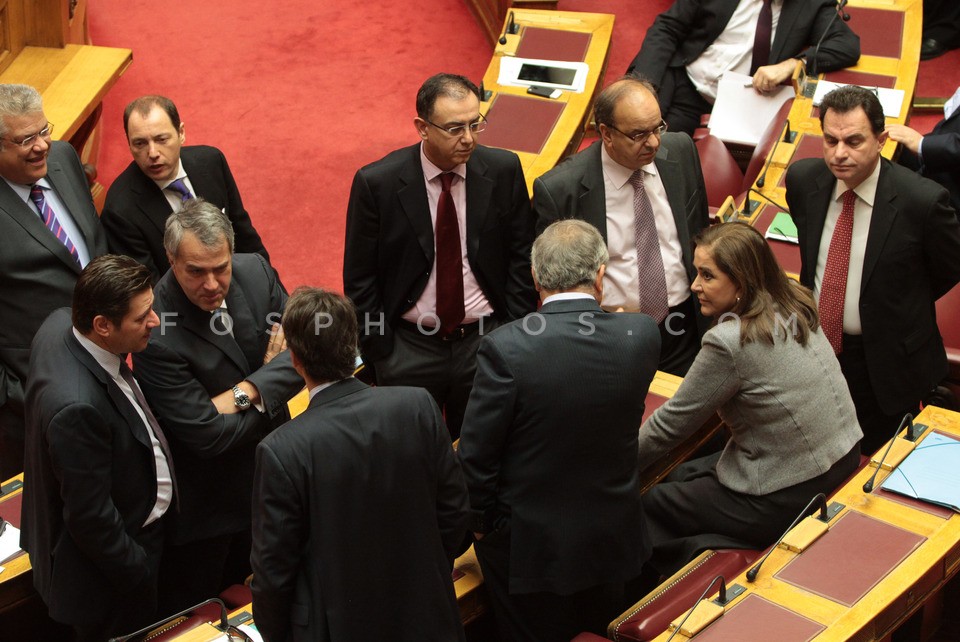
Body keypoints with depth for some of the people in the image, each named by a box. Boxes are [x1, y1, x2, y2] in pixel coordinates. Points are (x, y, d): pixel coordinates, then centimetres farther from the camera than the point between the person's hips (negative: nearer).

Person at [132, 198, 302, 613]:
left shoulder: (256, 272, -11)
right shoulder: (155, 333, -30)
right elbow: (209, 436, -28)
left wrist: (245, 392, -25)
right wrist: (272, 375, -17)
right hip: (206, 499, -5)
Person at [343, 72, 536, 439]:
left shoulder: (503, 170, -6)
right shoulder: (376, 183, -13)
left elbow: (521, 258, 3)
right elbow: (359, 279, -5)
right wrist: (380, 352, -6)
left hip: (485, 340, 2)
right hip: (408, 346, -1)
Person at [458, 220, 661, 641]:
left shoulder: (506, 348, -24)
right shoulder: (641, 335, -15)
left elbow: (475, 453, -17)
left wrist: (483, 518, 0)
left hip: (528, 545, -3)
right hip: (614, 539, 3)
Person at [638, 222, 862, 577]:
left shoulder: (729, 342, -25)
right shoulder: (793, 305, -1)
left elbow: (672, 422, -13)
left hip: (791, 499, -9)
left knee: (648, 502, 8)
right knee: (678, 475, 22)